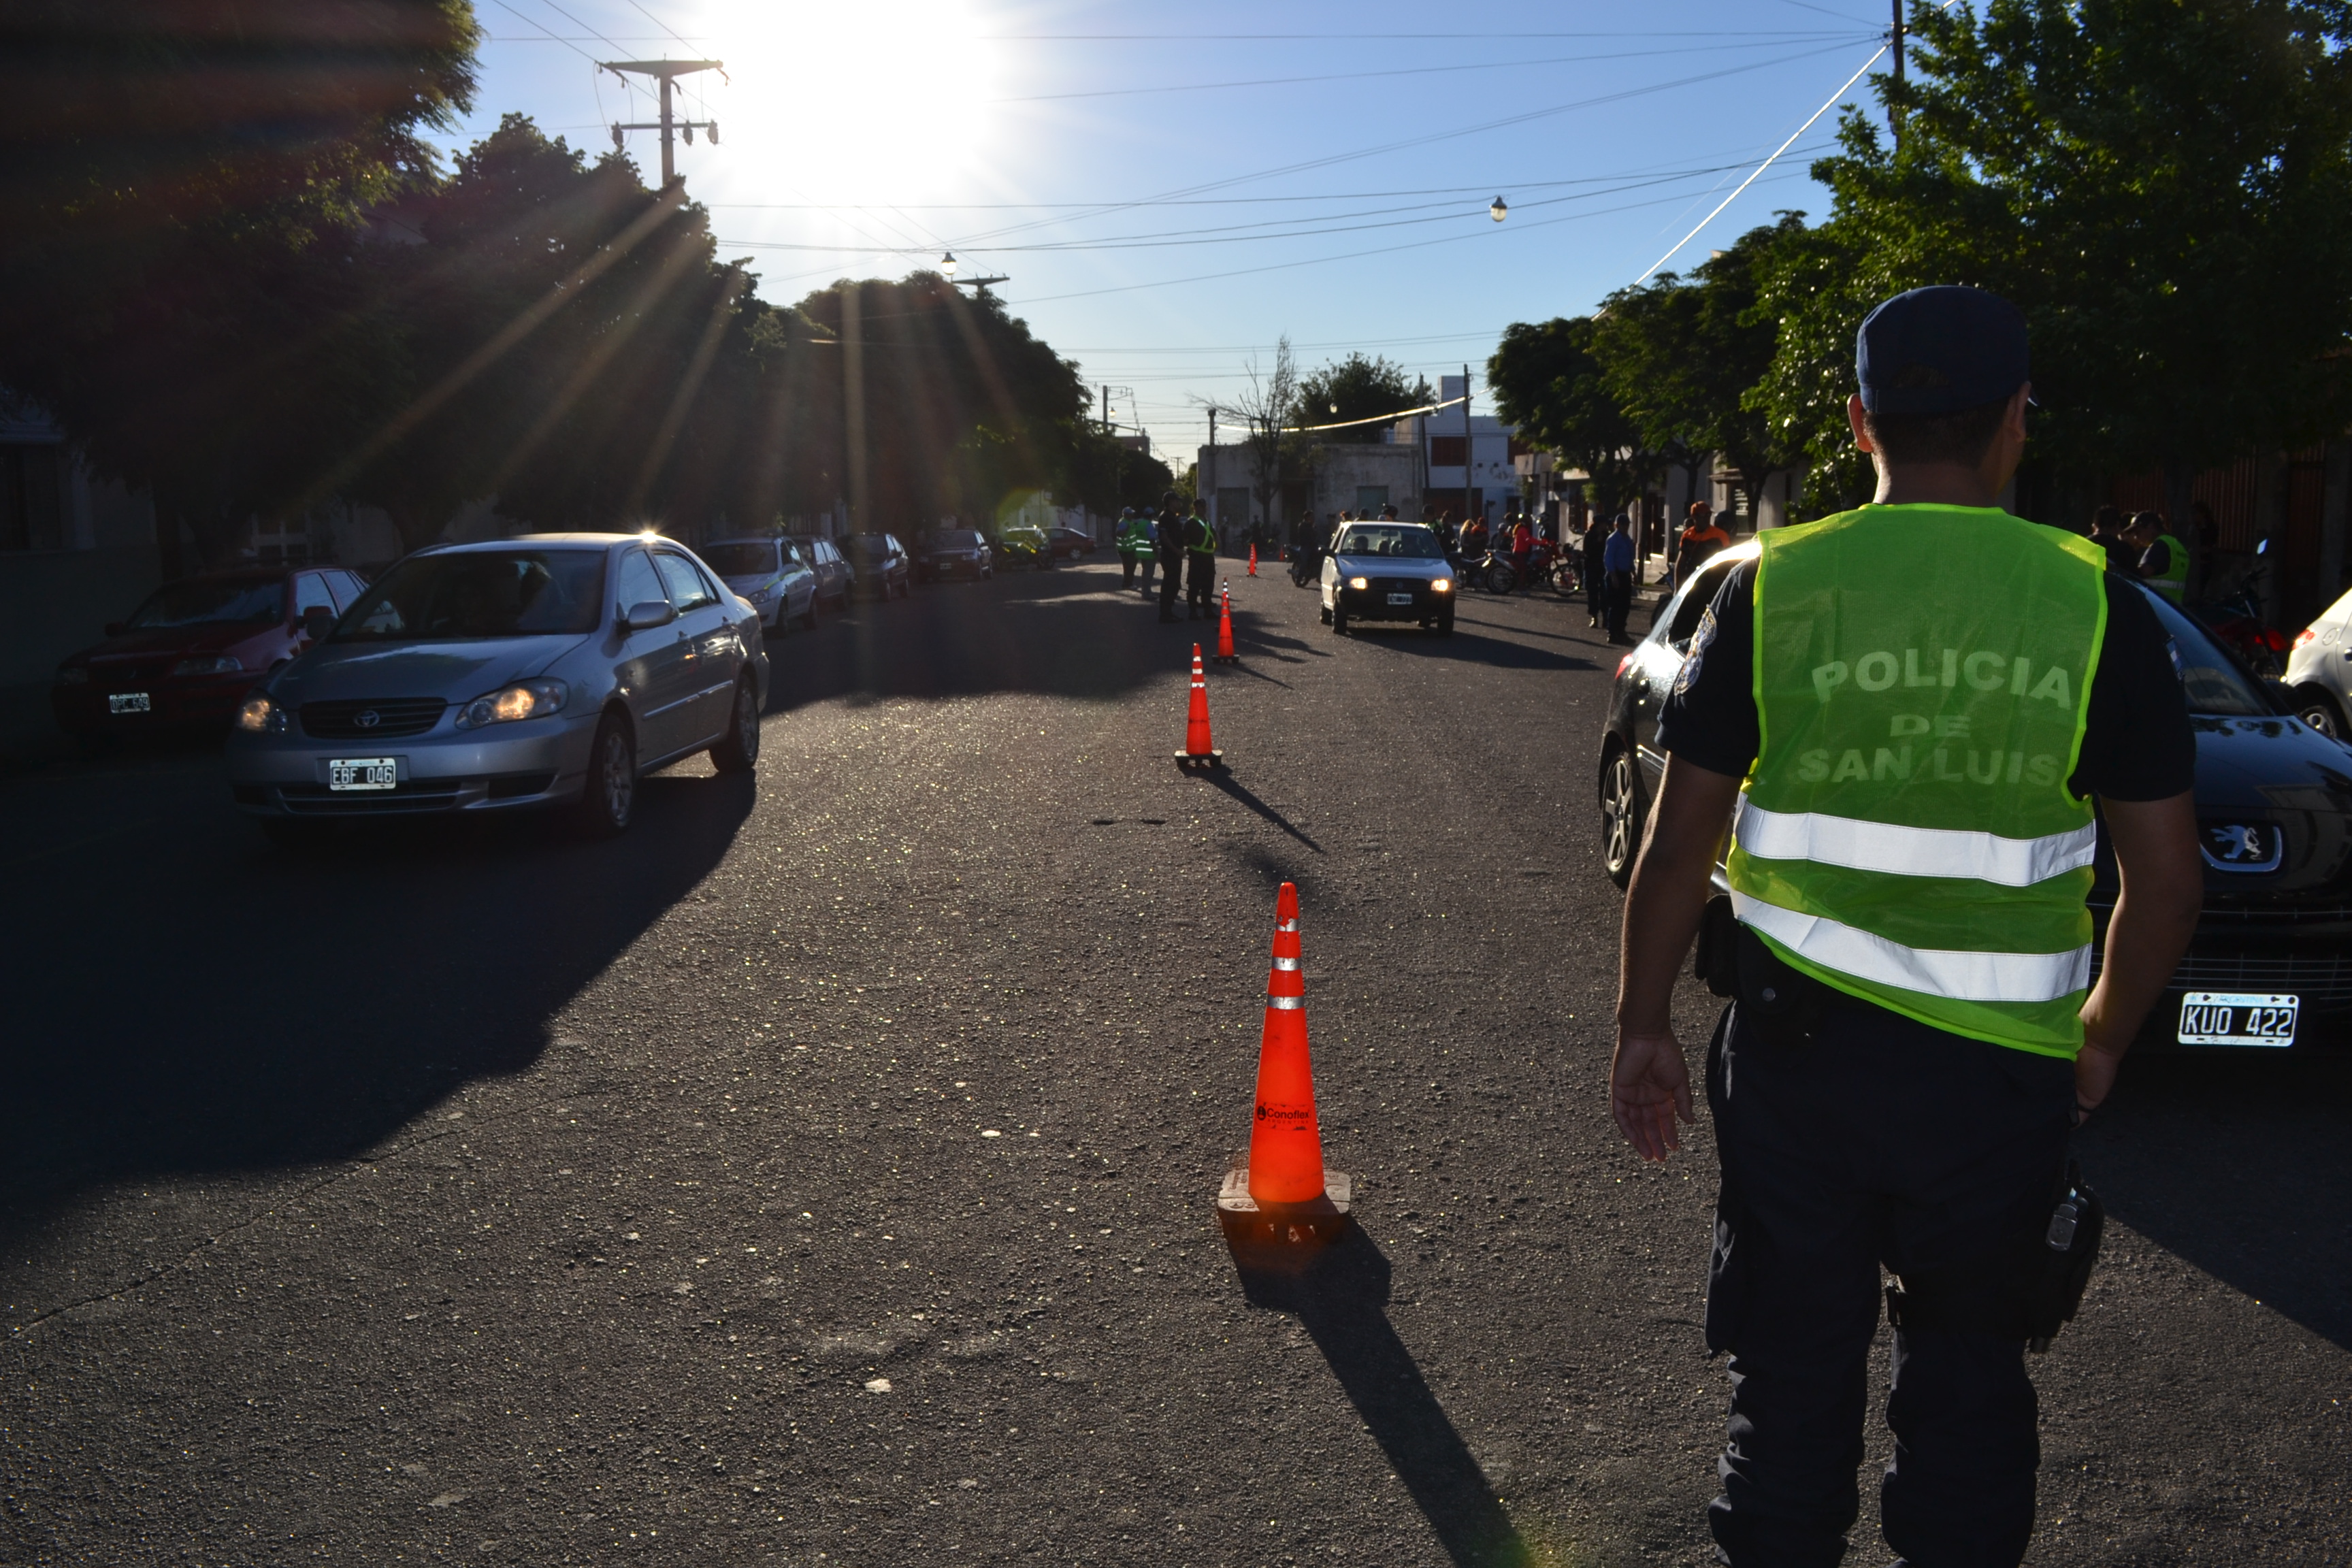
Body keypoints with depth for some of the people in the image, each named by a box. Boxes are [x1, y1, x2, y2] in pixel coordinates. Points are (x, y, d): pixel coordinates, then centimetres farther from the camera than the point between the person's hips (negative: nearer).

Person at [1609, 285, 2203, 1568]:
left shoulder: (1771, 589, -6)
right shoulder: (2094, 607, -5)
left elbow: (1679, 846, -5)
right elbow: (2168, 878, -1)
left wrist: (1642, 1028, 6)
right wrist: (2102, 1037, 15)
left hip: (1797, 1044, 0)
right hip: (2000, 1071, 1)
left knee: (1792, 1366, 15)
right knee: (1969, 1378, 20)